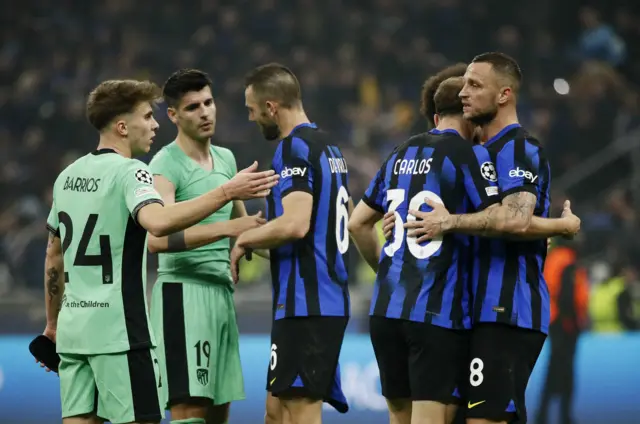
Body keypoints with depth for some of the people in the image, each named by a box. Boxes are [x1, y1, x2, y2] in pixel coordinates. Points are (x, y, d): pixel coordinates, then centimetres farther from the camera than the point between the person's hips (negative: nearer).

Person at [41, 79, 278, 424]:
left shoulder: (68, 176, 13)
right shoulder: (129, 172, -11)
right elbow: (158, 222, -32)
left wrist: (52, 322, 30)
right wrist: (227, 192, -35)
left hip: (72, 326, 8)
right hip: (117, 328, -8)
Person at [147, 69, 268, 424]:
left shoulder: (226, 158, 14)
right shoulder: (166, 165, -11)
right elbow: (158, 238, -26)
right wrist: (226, 228, -31)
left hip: (222, 291, 8)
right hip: (183, 291, -8)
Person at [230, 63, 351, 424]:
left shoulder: (294, 148, -12)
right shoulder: (330, 147, 18)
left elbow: (295, 224, -25)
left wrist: (245, 240, -9)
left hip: (305, 303, -10)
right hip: (331, 300, 10)